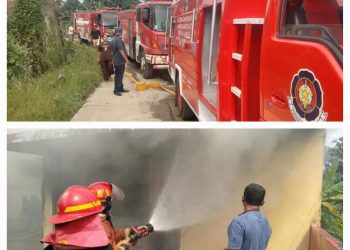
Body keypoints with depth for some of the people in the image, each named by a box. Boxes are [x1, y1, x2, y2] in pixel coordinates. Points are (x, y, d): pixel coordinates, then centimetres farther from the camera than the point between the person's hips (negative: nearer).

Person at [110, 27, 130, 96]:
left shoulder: (113, 39, 12)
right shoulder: (119, 40, -20)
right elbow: (121, 51, -25)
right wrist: (126, 59, -21)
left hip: (116, 60, 10)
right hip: (120, 61, -10)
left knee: (118, 75, 16)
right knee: (119, 76, -5)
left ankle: (120, 88, 24)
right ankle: (116, 90, -3)